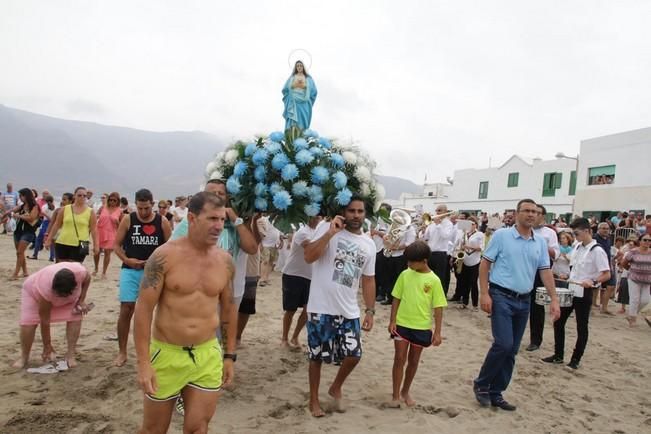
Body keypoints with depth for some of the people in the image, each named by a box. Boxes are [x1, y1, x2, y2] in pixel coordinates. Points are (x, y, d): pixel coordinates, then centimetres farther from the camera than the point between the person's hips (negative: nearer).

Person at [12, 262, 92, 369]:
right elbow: (45, 321, -31)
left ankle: (70, 355, -4)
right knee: (27, 323, -17)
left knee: (75, 318, -15)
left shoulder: (80, 272, -41)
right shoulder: (45, 289, -43)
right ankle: (24, 357, 6)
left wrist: (81, 301, -17)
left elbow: (87, 278, -11)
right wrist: (47, 346, -21)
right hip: (33, 291, -3)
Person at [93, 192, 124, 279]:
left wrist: (117, 222, -15)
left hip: (111, 234, -1)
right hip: (99, 232, 1)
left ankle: (104, 272, 11)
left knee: (107, 252, -2)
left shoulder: (120, 211, 0)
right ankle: (96, 269, 30)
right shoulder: (102, 208, 2)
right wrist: (96, 218, -11)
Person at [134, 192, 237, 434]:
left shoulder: (224, 261, -1)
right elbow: (144, 309, -12)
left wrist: (229, 355, 10)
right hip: (167, 354, -2)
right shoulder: (164, 256, -13)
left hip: (208, 356, 3)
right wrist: (143, 362, -13)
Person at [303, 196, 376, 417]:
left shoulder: (369, 244, 8)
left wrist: (370, 311, 7)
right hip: (321, 308, -4)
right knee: (317, 356, 9)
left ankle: (336, 388, 34)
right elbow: (308, 257, -20)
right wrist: (331, 232, -25)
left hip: (349, 311, 4)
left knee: (354, 355, 5)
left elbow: (368, 280, 12)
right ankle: (314, 399, 30)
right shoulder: (328, 229, -8)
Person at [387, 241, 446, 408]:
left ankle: (405, 391, 32)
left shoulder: (434, 280, -8)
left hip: (422, 327, 0)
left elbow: (438, 307, -5)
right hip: (402, 324, 0)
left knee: (413, 361, 13)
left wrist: (437, 332, -7)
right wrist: (392, 321, -3)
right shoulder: (405, 275, -3)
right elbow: (396, 298, 3)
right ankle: (395, 395, 11)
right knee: (399, 359, 1)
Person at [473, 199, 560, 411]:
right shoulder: (501, 235, -6)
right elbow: (485, 264, -6)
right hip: (501, 297, -5)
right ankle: (481, 384, 7)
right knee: (503, 344, -14)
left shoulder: (540, 242, 8)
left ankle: (495, 393, 20)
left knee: (512, 351, 9)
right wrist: (484, 293, -13)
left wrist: (554, 299, 0)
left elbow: (546, 272, 9)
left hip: (524, 301, 6)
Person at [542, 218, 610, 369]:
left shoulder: (597, 251, -15)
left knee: (581, 327, 5)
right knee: (558, 321, 10)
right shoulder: (577, 247, 8)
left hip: (584, 294, -8)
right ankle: (558, 355, 20)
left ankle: (576, 359, 17)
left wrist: (593, 282, -33)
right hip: (570, 291, 8)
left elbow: (607, 275, -19)